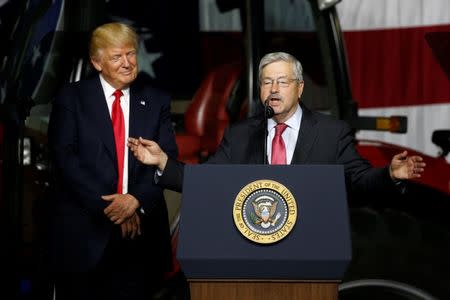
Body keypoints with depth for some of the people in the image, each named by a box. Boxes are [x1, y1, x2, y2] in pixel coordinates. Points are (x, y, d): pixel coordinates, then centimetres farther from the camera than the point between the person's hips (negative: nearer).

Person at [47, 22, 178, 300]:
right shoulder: (71, 98, 3)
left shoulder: (157, 101, 10)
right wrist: (108, 206, -14)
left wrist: (137, 199, -14)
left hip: (140, 227, 2)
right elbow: (65, 157, -7)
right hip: (84, 233, -2)